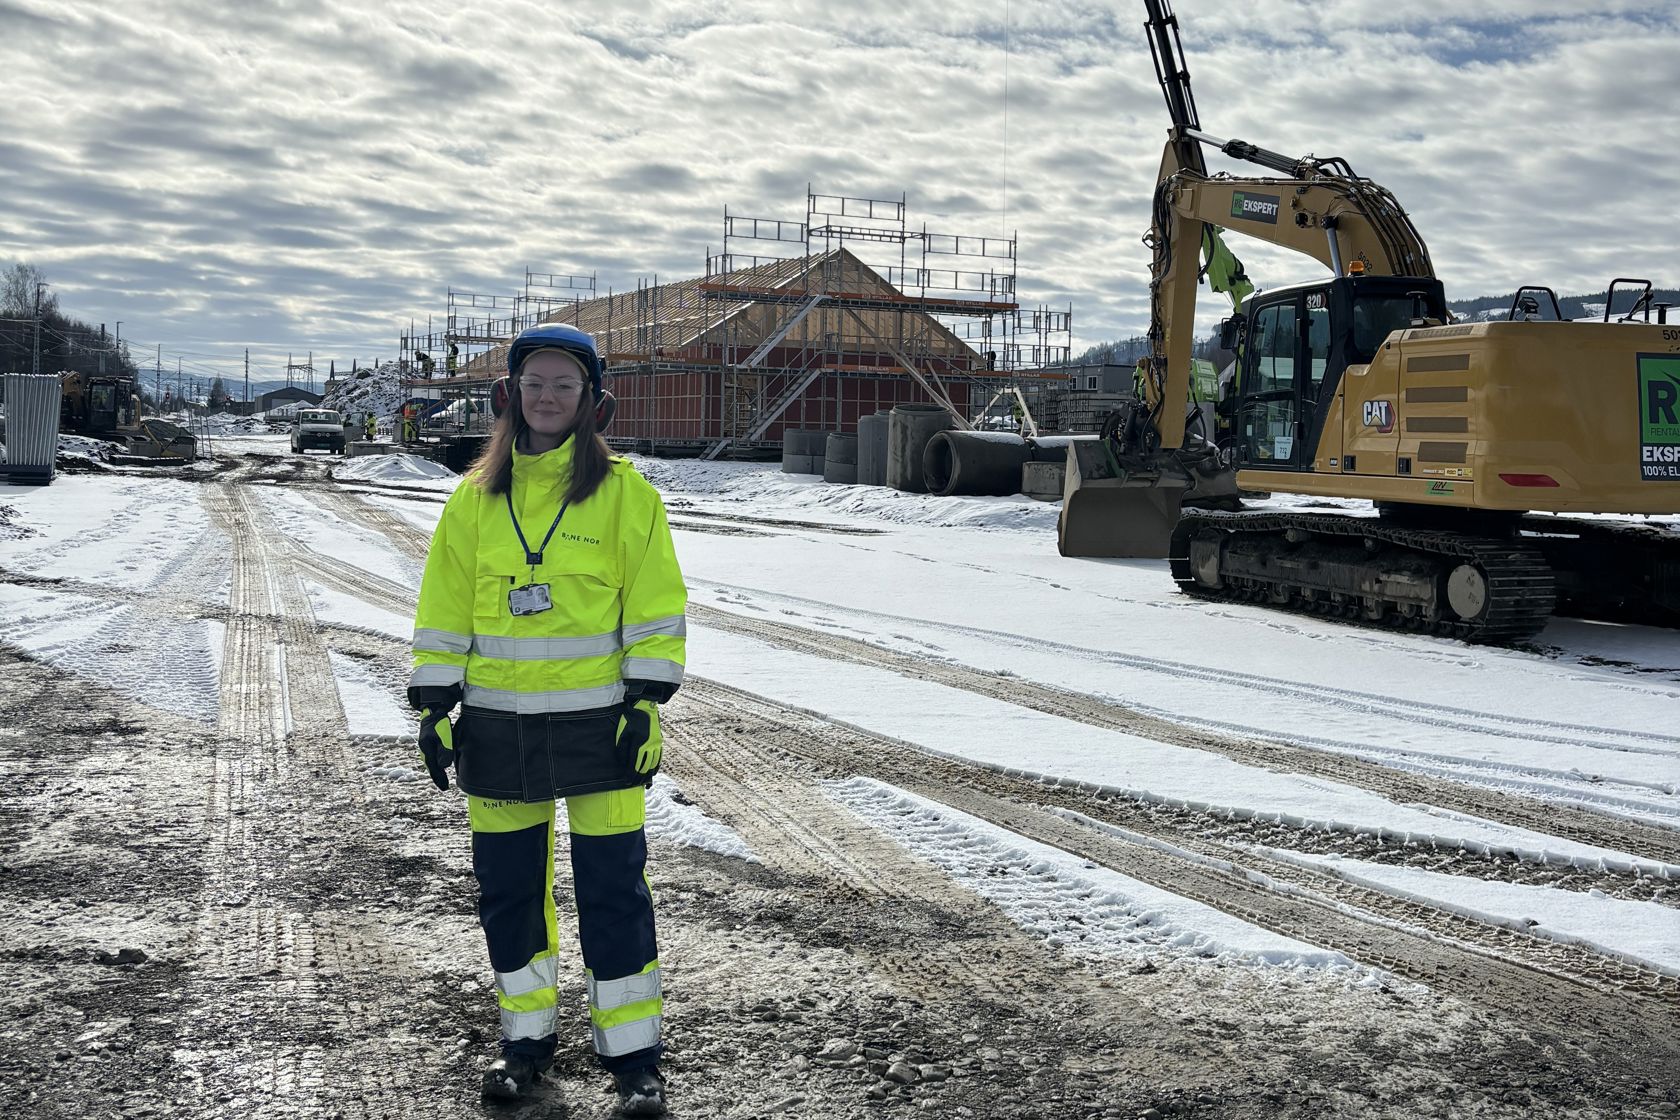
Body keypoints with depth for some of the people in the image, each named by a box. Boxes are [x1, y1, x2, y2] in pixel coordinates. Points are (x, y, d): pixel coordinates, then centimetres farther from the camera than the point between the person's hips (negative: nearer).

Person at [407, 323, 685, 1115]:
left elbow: (655, 606, -2)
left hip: (598, 722, -3)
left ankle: (632, 1053, 11)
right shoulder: (476, 497, 6)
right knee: (507, 885, 10)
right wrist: (433, 705, 4)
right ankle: (527, 1037, 27)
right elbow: (444, 608, 9)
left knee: (612, 886, -1)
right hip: (499, 726, 3)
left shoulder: (623, 492, -3)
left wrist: (646, 702, -8)